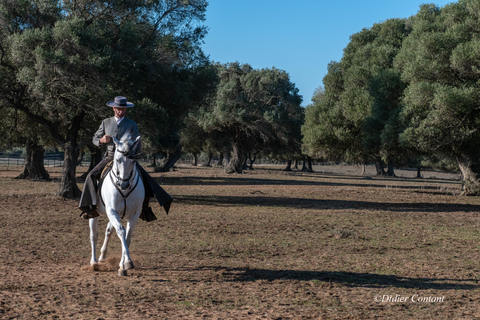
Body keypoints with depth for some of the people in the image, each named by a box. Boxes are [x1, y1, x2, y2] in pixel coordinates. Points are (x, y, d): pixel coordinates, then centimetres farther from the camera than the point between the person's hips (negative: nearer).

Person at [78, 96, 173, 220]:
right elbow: (94, 139, 16)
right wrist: (102, 140, -8)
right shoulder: (106, 123, 9)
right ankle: (90, 208, -16)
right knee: (91, 176, -20)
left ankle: (145, 209, -6)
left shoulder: (132, 124, 5)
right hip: (109, 157, 1)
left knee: (146, 179, -17)